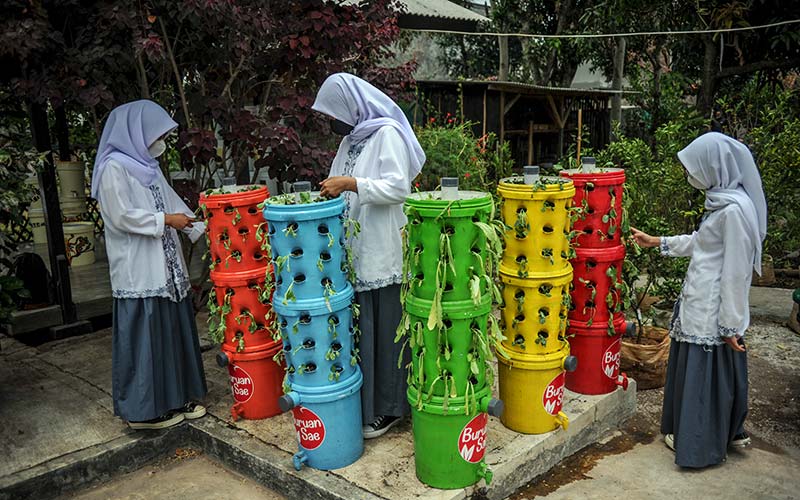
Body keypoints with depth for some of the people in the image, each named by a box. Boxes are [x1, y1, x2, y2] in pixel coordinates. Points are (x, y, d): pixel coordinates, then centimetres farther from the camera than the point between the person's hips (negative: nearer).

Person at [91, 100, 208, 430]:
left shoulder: (147, 165, 15)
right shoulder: (114, 167, -9)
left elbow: (172, 203, 18)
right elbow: (122, 216, -16)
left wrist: (202, 229, 11)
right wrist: (166, 220, -12)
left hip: (165, 267, 8)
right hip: (138, 271, -8)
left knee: (172, 329, 12)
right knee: (145, 335, -2)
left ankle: (174, 397, 23)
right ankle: (145, 409, 10)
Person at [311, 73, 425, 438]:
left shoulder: (387, 133, -7)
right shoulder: (350, 140, 19)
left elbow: (398, 187, -18)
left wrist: (350, 184, -19)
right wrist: (331, 191, 7)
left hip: (384, 254, -8)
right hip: (355, 252, 8)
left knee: (386, 332, 1)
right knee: (359, 329, 12)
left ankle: (388, 408, 13)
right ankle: (364, 402, 24)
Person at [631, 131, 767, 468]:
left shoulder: (735, 209, -22)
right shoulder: (721, 200, 7)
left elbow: (736, 272, -21)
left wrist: (731, 326, -17)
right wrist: (657, 242, 24)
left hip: (713, 310, -9)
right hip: (698, 302, 9)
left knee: (705, 373, 6)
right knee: (692, 369, 20)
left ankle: (701, 444, 25)